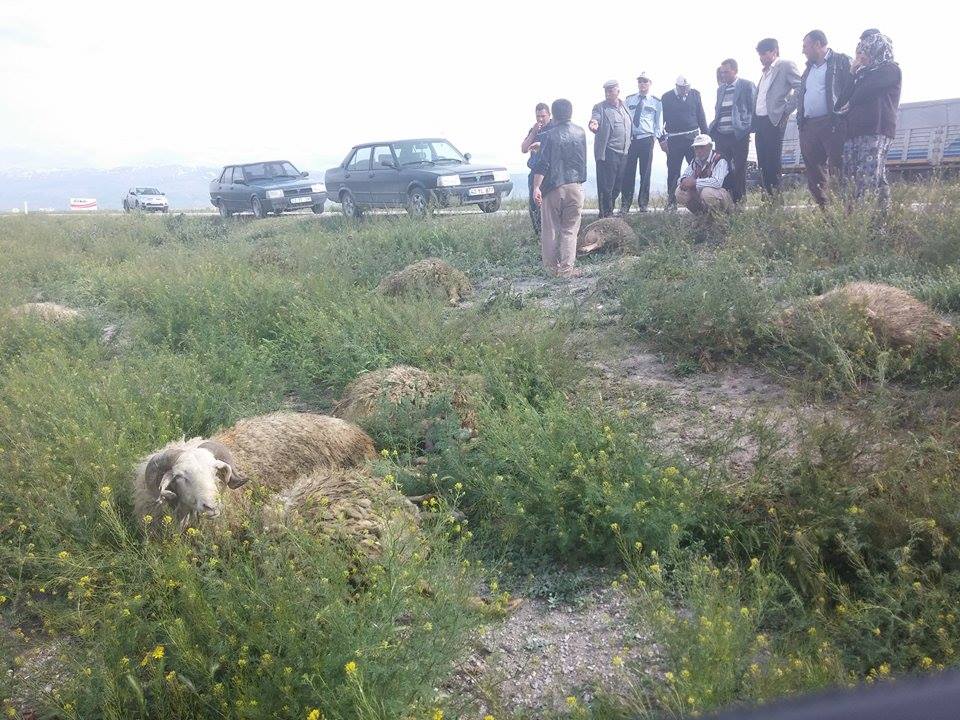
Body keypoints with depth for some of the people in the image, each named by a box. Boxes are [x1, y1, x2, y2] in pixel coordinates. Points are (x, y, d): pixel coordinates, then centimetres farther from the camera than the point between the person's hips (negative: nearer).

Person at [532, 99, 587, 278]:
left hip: (553, 187, -2)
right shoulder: (581, 133, 6)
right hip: (575, 186, 2)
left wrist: (536, 187, -13)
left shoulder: (549, 135, -6)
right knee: (570, 230, 6)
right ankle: (566, 269, 2)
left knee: (550, 230, 8)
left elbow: (542, 164, -13)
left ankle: (551, 267, 12)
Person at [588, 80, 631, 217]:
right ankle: (606, 215, 0)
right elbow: (595, 120, -17)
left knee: (617, 187, 11)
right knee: (606, 187, -7)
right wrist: (593, 125, -40)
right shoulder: (600, 107, -1)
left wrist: (628, 147, 15)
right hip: (607, 153, -6)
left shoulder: (624, 106, 16)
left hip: (623, 153, 6)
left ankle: (609, 211, 23)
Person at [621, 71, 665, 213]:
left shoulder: (656, 102, 9)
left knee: (645, 172, 3)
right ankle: (625, 204, 5)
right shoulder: (629, 99, 12)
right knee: (628, 172, -2)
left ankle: (643, 203, 12)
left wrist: (662, 139, -1)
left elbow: (659, 123, 9)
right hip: (629, 139, 1)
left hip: (646, 139, 0)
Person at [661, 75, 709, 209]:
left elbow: (701, 116, 10)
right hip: (674, 140, -2)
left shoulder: (695, 94, 6)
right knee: (673, 171, 4)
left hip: (693, 137, 2)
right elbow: (661, 118, 3)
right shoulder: (667, 97, 0)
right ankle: (671, 201, 12)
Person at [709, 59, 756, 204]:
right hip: (721, 136, 5)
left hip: (738, 135, -5)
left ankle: (739, 200, 5)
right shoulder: (720, 89, 18)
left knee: (739, 169, 0)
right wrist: (713, 129, 9)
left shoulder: (747, 85, 1)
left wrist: (747, 129, -8)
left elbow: (753, 108, -1)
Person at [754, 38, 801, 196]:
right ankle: (767, 194, 6)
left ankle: (776, 194, -6)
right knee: (763, 161, 4)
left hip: (774, 120, -7)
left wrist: (787, 110, -10)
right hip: (760, 121, 7)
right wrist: (754, 120, 11)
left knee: (773, 161, -10)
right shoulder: (765, 72, 24)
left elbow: (801, 87, -9)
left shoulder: (785, 65, 0)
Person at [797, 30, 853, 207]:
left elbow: (850, 90, -6)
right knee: (814, 174, 6)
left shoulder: (841, 61, 2)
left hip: (832, 124, -7)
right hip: (808, 125, 7)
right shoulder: (809, 68, 25)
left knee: (837, 171, -10)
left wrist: (841, 120, -15)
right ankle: (823, 209, 12)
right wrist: (800, 120, 13)